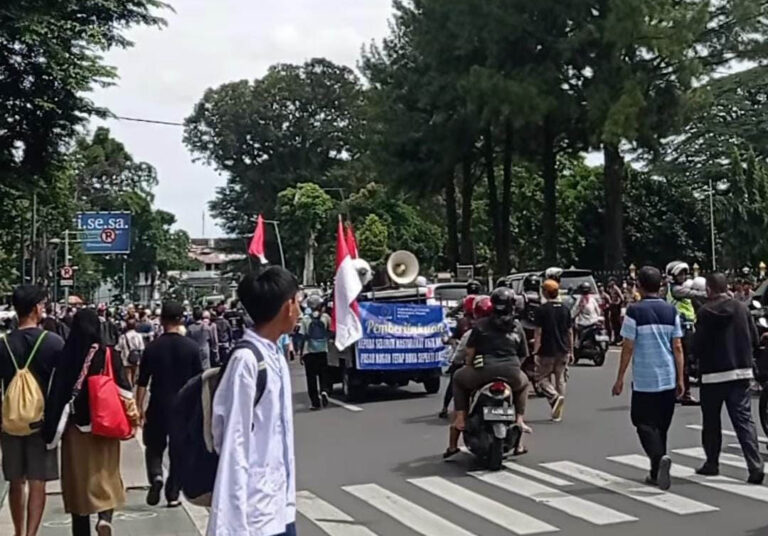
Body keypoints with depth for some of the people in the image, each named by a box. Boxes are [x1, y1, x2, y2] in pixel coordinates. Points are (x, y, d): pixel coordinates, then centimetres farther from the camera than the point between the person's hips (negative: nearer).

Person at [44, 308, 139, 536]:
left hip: (75, 426, 1)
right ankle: (105, 517, -12)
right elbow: (123, 389, -8)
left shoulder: (65, 355, -7)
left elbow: (57, 393, -5)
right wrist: (132, 414, 5)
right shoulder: (109, 355, -8)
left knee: (78, 478, 11)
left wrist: (54, 428, 1)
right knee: (105, 475, 11)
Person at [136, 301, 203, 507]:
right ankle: (173, 494, 13)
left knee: (154, 447, 16)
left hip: (158, 407, 0)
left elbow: (143, 382, -4)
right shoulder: (192, 347, -4)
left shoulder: (153, 347, -5)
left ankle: (156, 475, -11)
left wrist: (139, 408, 3)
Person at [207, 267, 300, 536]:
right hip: (255, 514, -8)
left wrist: (287, 497, 15)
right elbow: (234, 443, -19)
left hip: (280, 508, 9)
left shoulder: (276, 357, 8)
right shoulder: (247, 360, -17)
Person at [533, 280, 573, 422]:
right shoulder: (565, 309, 6)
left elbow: (538, 332, -11)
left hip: (547, 351, -5)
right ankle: (558, 414, 12)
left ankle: (555, 397, -19)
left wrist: (535, 351, -7)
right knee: (560, 379, 11)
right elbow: (570, 332, 9)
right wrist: (571, 351, 15)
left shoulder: (542, 310, -9)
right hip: (563, 351, 5)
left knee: (542, 378, 7)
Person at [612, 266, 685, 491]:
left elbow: (628, 347, -8)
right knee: (661, 425, 15)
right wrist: (680, 378, 11)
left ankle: (659, 457, -20)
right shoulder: (671, 311, 3)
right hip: (668, 379, 4)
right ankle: (656, 473, 22)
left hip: (644, 379, -4)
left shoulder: (634, 311, -9)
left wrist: (620, 378, 0)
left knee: (645, 423, 4)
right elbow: (677, 347, 4)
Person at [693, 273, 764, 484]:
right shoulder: (742, 308, 1)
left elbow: (697, 345, -12)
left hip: (714, 373, -3)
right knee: (744, 419, 2)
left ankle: (712, 463, 22)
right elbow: (754, 339, 5)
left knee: (711, 421, 12)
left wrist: (700, 355, 10)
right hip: (741, 371, 3)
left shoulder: (706, 311, -11)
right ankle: (755, 466, -8)